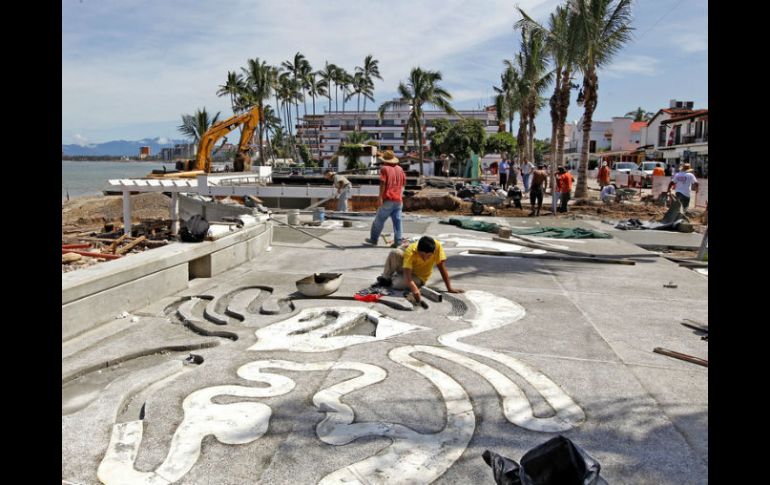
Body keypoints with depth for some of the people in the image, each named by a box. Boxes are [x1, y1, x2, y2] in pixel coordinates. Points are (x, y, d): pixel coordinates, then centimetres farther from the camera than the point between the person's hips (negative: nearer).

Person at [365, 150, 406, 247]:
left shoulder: (384, 168, -4)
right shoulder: (400, 169, 13)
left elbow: (383, 183, -13)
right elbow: (403, 183, 18)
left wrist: (380, 197, -15)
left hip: (388, 199, -5)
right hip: (398, 199, 5)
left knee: (379, 220, 5)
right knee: (397, 221, 5)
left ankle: (373, 239, 12)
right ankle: (397, 242, 2)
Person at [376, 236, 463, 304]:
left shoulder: (437, 246, -31)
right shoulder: (410, 251, -33)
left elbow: (442, 267, -23)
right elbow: (407, 275, -41)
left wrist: (449, 288, -26)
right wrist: (414, 288, -59)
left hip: (418, 277, 1)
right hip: (407, 270, -1)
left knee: (398, 284, -33)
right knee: (395, 253, -34)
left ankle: (392, 280, 5)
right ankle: (385, 278, -8)